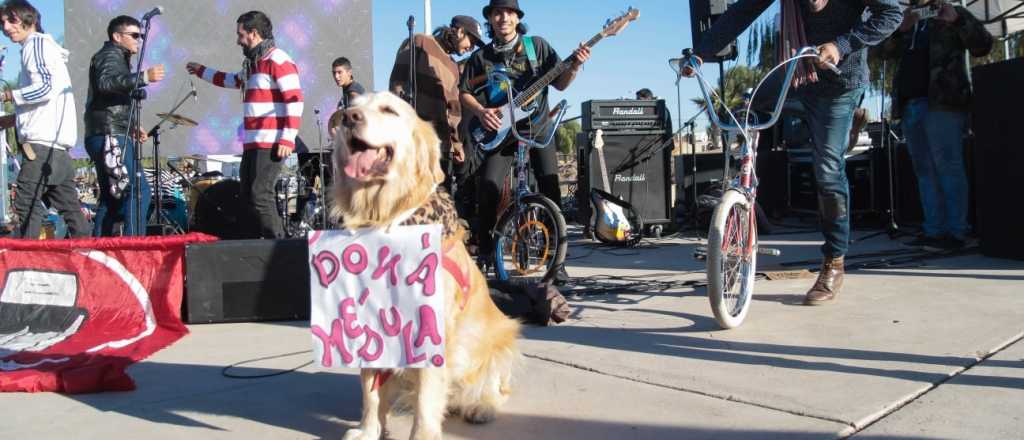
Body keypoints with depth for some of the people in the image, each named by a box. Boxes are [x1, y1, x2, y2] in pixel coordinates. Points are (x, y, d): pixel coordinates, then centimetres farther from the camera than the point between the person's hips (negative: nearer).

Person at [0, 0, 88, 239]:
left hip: (43, 141, -10)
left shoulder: (38, 44, -3)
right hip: (57, 143, 10)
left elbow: (45, 88, -17)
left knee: (26, 206, -11)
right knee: (69, 205, 8)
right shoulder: (41, 46, 26)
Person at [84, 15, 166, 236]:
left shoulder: (117, 58, 28)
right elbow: (106, 83, -27)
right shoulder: (110, 55, -3)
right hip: (110, 136, -11)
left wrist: (132, 129, 19)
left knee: (111, 197, 11)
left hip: (109, 136, 11)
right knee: (139, 190, -17)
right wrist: (143, 77, -34)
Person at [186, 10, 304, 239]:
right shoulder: (253, 62, 20)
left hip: (271, 143, -10)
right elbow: (233, 81, 40)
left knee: (260, 196, -13)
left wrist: (287, 139, -22)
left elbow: (295, 101, -17)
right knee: (246, 196, 10)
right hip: (252, 143, 10)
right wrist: (201, 71, 43)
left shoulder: (278, 60, -9)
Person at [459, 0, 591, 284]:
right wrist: (481, 111, -10)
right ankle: (485, 253, 6)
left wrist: (574, 67, -14)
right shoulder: (481, 57, 7)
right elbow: (464, 93, 9)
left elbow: (559, 83, 5)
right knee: (488, 188, -14)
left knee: (550, 190, -10)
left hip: (538, 128, 0)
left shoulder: (537, 46, 5)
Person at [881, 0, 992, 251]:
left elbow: (982, 46, 1)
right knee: (924, 170, 4)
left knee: (948, 167, -10)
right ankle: (934, 230, 6)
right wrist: (902, 29, 3)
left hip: (941, 102, -6)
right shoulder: (911, 28, 25)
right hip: (910, 106, 6)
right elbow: (886, 52, 17)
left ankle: (955, 232, -10)